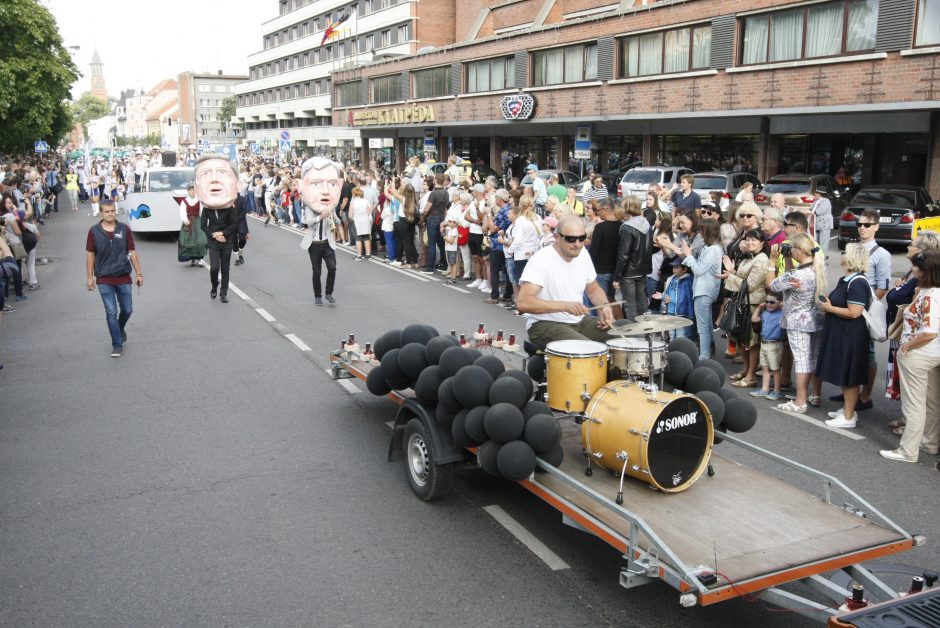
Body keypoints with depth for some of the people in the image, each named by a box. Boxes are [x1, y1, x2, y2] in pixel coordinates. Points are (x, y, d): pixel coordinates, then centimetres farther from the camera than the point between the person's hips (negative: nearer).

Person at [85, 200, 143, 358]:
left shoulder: (124, 229, -2)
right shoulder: (94, 231, -3)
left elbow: (132, 252, 3)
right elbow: (90, 255, 3)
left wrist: (138, 273, 2)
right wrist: (89, 277, 2)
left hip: (123, 277, 1)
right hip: (104, 279, -1)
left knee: (127, 310, 11)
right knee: (111, 313, -2)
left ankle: (120, 328, 43)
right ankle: (117, 345, 7)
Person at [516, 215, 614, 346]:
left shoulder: (583, 254, 2)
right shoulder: (541, 260, -20)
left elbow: (593, 289, 17)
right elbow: (522, 302, -29)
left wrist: (605, 306, -5)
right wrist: (565, 305, -35)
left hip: (579, 321, 7)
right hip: (545, 325, -7)